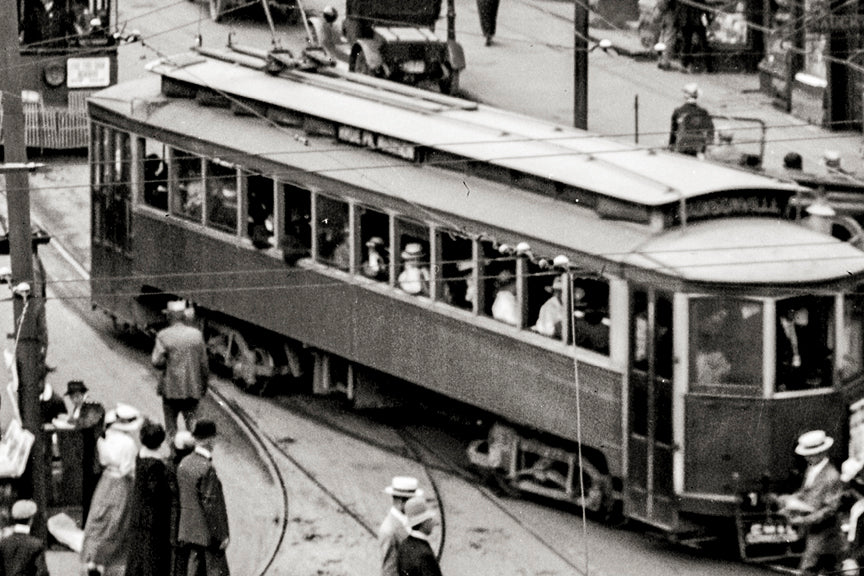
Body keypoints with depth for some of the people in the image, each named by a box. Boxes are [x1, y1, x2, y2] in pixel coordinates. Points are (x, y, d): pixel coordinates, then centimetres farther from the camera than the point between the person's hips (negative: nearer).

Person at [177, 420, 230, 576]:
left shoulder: (184, 464, 5)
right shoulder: (207, 468, -20)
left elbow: (182, 499, 11)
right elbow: (212, 505, -20)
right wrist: (223, 535, -13)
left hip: (191, 531, 8)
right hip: (208, 532, -8)